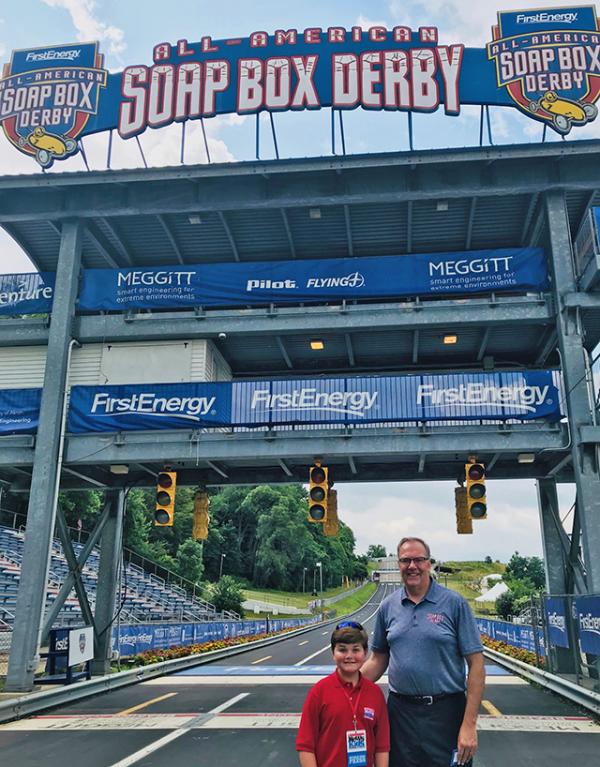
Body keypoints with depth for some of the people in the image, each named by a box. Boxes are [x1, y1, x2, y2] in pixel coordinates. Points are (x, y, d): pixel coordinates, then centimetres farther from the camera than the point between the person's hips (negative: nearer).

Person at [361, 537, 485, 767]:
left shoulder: (454, 603, -7)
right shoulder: (388, 606, 4)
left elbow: (476, 664, -7)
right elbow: (378, 659, 12)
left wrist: (469, 724, -12)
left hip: (445, 713, -3)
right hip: (400, 711, 3)